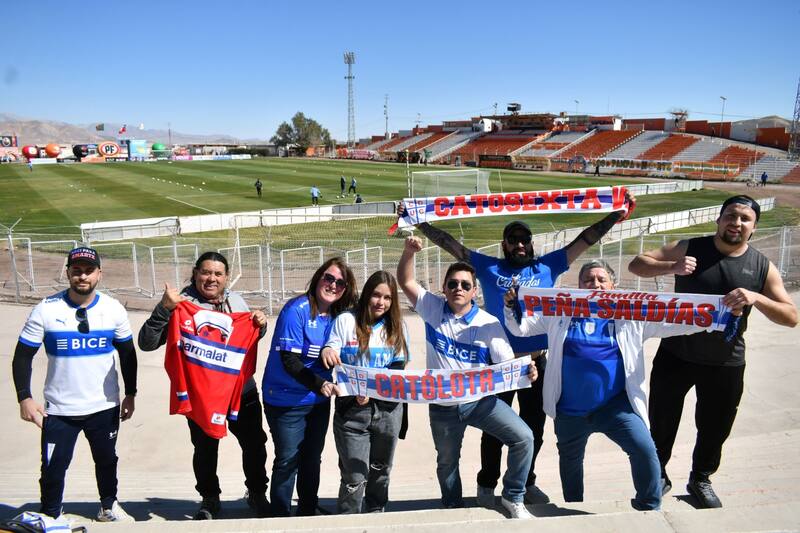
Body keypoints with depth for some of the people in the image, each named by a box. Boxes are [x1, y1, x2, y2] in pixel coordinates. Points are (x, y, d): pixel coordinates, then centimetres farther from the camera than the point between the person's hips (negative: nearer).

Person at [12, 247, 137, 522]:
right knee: (53, 467, 4)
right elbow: (22, 356, -3)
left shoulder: (113, 309, -5)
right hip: (58, 409, -2)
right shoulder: (46, 310, -9)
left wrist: (130, 394, 7)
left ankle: (109, 507, 41)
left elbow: (127, 353, 6)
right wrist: (25, 398, -11)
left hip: (104, 406, 2)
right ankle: (50, 517, 29)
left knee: (106, 460, 18)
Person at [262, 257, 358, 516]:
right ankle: (280, 516, 23)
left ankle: (308, 512, 36)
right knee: (288, 461, 4)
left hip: (319, 399, 6)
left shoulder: (338, 316, 0)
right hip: (287, 399, -6)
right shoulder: (296, 310, -19)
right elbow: (289, 360, -23)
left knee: (312, 459, 18)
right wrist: (319, 384, -34)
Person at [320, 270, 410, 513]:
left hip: (387, 409, 3)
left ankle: (375, 515, 36)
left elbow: (398, 368, 3)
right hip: (352, 409, -3)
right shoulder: (346, 321, -1)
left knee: (381, 470, 16)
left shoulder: (397, 327, 7)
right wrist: (327, 352, -26)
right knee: (355, 476, -5)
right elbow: (332, 363, -1)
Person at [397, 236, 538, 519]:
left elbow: (509, 364, -10)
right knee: (447, 461, 19)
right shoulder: (432, 308, -5)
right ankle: (453, 507, 46)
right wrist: (409, 252, -21)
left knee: (523, 437, -16)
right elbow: (405, 281, -4)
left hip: (480, 400, -1)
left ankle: (513, 497, 7)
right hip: (443, 405, 1)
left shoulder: (489, 324, -10)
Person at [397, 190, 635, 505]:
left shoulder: (547, 266, 6)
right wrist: (418, 221, -4)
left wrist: (616, 216, 2)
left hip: (536, 363, 2)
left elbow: (584, 240, 6)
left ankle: (526, 483, 32)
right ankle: (487, 485, 24)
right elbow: (449, 244, 1)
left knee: (533, 429, 14)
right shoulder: (488, 267, 3)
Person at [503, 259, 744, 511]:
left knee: (645, 449, -20)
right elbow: (520, 328, 6)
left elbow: (679, 322, -1)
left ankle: (649, 509, 6)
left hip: (616, 405, -2)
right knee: (570, 460, 20)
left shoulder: (632, 316, 1)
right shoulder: (560, 312, 2)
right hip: (569, 411, 2)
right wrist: (511, 306, -13)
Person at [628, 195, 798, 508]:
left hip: (725, 364, 2)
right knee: (662, 421, 12)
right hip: (675, 355, -1)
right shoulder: (689, 248, -8)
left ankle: (700, 480, 42)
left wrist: (757, 298, -26)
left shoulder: (763, 267, -4)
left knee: (715, 428, 17)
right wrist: (671, 267, -28)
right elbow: (636, 264, -8)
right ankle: (658, 477, 35)